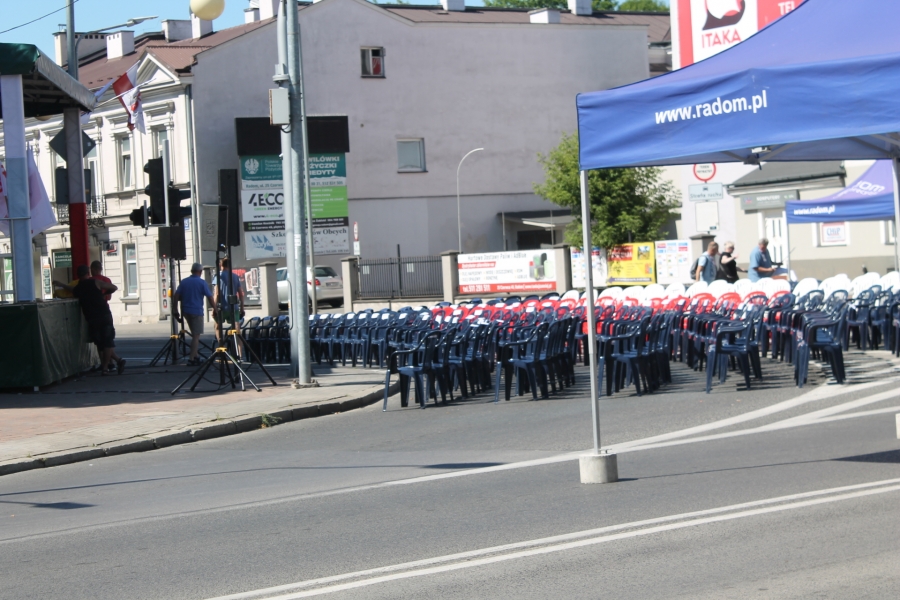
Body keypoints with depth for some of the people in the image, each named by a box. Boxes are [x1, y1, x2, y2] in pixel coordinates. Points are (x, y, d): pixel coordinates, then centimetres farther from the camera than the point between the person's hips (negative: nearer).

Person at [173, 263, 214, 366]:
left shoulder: (184, 281, 7)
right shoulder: (201, 282, -6)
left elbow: (177, 295, 2)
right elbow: (209, 297, -7)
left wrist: (175, 309, 5)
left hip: (186, 311, 5)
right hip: (197, 311, -5)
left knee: (194, 334, 18)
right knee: (196, 335, -3)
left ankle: (195, 357, 17)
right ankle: (192, 359, -10)